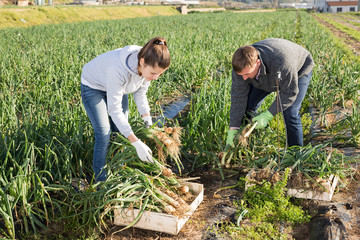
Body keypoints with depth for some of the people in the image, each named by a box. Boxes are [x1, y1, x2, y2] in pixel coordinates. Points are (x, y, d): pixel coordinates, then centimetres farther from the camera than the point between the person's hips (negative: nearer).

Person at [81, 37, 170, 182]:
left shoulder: (149, 67, -24)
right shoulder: (119, 70, -44)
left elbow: (140, 95, -6)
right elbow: (114, 110, -38)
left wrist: (149, 124, -9)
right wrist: (137, 143, -41)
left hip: (117, 87, 6)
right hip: (93, 86, -6)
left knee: (121, 131, 6)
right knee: (104, 136, -10)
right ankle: (101, 181, 6)